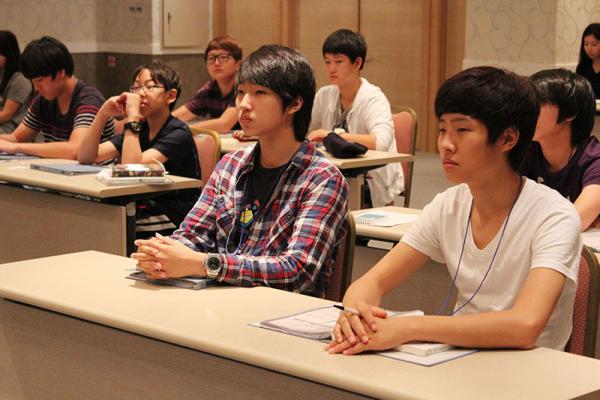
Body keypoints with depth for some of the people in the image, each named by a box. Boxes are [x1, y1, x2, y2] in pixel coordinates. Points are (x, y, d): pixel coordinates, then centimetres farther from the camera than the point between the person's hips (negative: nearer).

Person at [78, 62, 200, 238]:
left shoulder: (178, 133, -11)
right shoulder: (140, 129, 10)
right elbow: (85, 158, 3)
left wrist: (132, 116, -22)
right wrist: (103, 114, -9)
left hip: (174, 222, -6)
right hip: (143, 214, 6)